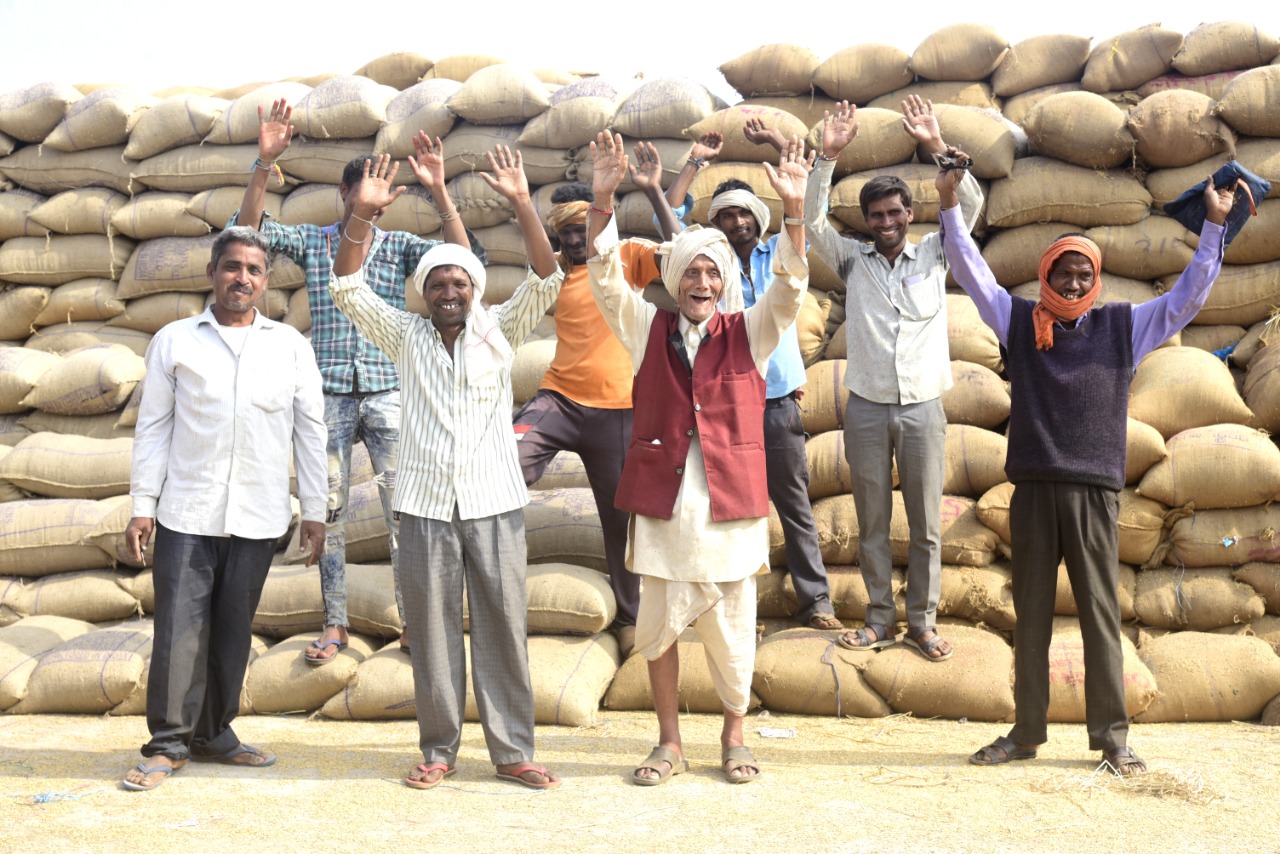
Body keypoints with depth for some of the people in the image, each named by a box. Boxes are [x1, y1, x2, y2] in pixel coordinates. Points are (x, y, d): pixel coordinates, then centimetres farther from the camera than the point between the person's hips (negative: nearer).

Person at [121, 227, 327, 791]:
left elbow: (310, 431, 8)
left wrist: (315, 510, 4)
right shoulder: (174, 341, 5)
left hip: (258, 517, 1)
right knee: (179, 631, -3)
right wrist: (142, 505, -1)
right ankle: (168, 744, 9)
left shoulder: (290, 346, 8)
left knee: (233, 632, 9)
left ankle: (213, 734, 22)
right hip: (187, 513, -1)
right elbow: (153, 426, 5)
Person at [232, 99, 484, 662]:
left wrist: (437, 189, -21)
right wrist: (265, 163, -20)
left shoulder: (399, 246, 6)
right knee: (329, 514, 7)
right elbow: (249, 230, -7)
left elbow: (460, 257, -10)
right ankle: (334, 626, 18)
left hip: (387, 395, 0)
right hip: (329, 396, 1)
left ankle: (414, 624, 11)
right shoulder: (312, 242, 7)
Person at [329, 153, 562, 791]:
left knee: (503, 627, 2)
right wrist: (361, 215, -15)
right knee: (432, 631, 6)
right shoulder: (405, 337, 7)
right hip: (425, 504, 1)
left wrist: (522, 205, -17)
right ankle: (438, 750, 18)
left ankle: (512, 751, 12)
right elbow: (347, 288, -2)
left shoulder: (499, 332, 6)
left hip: (494, 501, 0)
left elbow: (545, 282, -6)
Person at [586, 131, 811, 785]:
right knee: (657, 626, 6)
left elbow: (789, 289, -9)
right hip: (662, 501, 1)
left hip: (729, 505, -1)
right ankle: (670, 743, 23)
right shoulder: (648, 329, 6)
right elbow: (606, 279, -5)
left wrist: (793, 210, -23)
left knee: (730, 627, 6)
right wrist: (602, 198, -18)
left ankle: (734, 737, 26)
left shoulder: (749, 333, 5)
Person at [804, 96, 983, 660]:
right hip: (867, 408, 0)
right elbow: (811, 219, -5)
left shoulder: (933, 254, 6)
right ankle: (880, 620, 18)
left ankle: (921, 622, 15)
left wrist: (936, 146, -15)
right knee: (871, 523, 7)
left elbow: (971, 204, -6)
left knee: (925, 523, 5)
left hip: (922, 408, 0)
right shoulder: (852, 260, 6)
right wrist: (829, 157, -16)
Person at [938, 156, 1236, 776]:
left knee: (1101, 614, 3)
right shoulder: (1019, 322, 7)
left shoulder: (1123, 327, 8)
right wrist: (950, 207, -1)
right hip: (1033, 490, 1)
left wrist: (1215, 224, 6)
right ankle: (1026, 731, 17)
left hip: (1095, 492, 0)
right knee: (1031, 615, 8)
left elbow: (1187, 296, 9)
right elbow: (971, 271, 6)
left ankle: (1112, 736, 11)